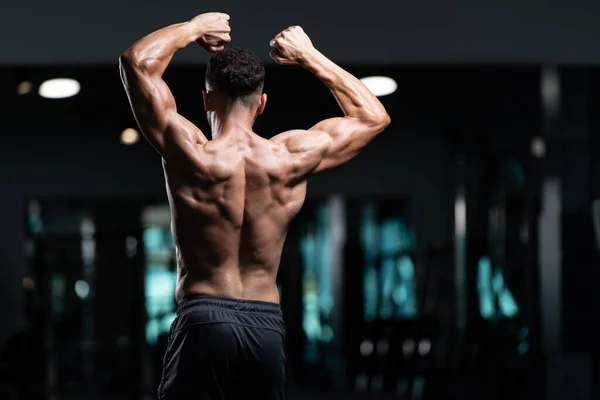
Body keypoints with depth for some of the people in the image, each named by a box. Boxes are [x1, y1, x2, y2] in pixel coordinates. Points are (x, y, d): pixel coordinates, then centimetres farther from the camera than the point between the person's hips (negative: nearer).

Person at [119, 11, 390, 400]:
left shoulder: (191, 154, -7)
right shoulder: (293, 158, 0)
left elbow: (137, 60, 1)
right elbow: (373, 118, 16)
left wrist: (194, 28, 15)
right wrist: (310, 57, 19)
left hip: (204, 319, -3)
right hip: (267, 325, 3)